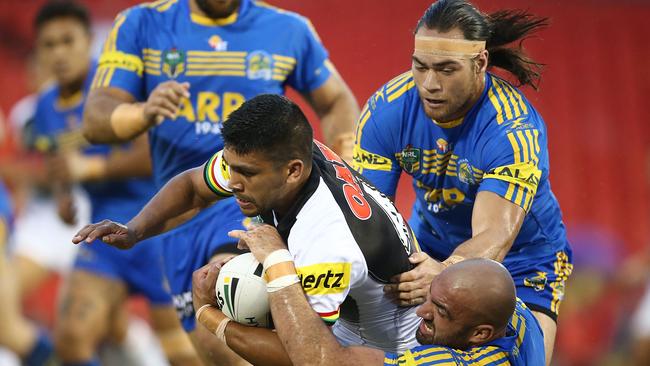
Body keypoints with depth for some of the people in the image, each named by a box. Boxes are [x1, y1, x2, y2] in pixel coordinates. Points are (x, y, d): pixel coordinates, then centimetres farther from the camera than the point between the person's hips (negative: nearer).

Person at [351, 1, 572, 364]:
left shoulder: (515, 128, -30)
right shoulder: (386, 109, -19)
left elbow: (495, 235, -40)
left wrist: (446, 272, -62)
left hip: (524, 257, -3)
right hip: (430, 250, 3)